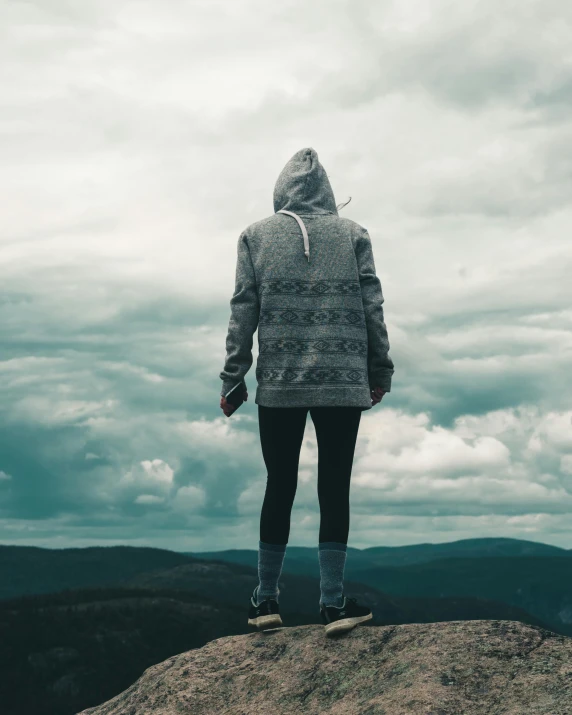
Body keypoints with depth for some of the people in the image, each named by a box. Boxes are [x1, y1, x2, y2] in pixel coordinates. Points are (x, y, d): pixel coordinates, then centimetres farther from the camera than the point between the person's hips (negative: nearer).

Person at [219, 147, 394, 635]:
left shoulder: (256, 236, 6)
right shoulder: (353, 234, 5)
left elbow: (244, 311, 1)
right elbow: (372, 307, 3)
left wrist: (233, 377, 4)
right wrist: (380, 372, 10)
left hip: (278, 386, 1)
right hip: (344, 384, -1)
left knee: (280, 487, 10)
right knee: (335, 488, 4)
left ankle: (267, 600, 13)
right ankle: (334, 604, 2)